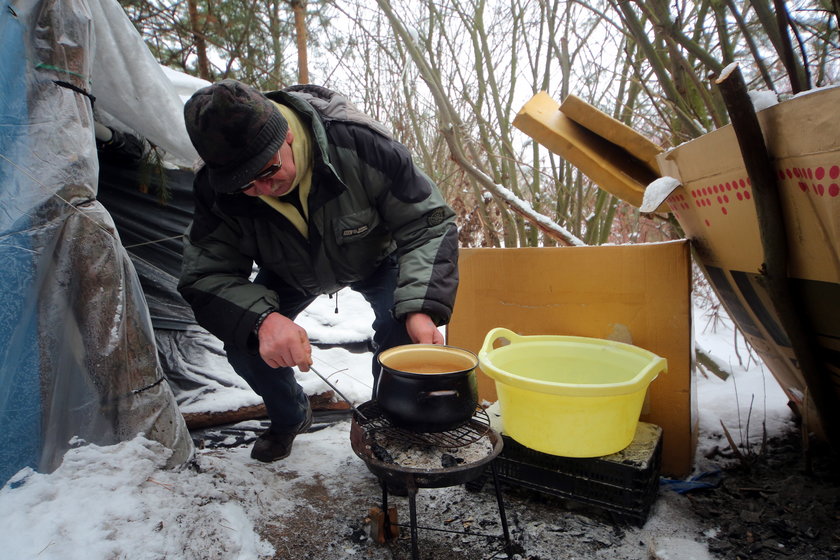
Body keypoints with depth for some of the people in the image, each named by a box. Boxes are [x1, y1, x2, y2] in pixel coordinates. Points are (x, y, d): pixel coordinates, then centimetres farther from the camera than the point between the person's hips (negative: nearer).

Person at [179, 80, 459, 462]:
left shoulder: (359, 144, -36)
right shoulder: (216, 190, -28)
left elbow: (428, 225, -31)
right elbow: (205, 276, -25)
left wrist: (421, 308, -45)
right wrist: (261, 319, -48)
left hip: (375, 259, -2)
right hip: (291, 274, 3)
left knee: (401, 330, -29)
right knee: (243, 343, -15)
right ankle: (289, 417, 19)